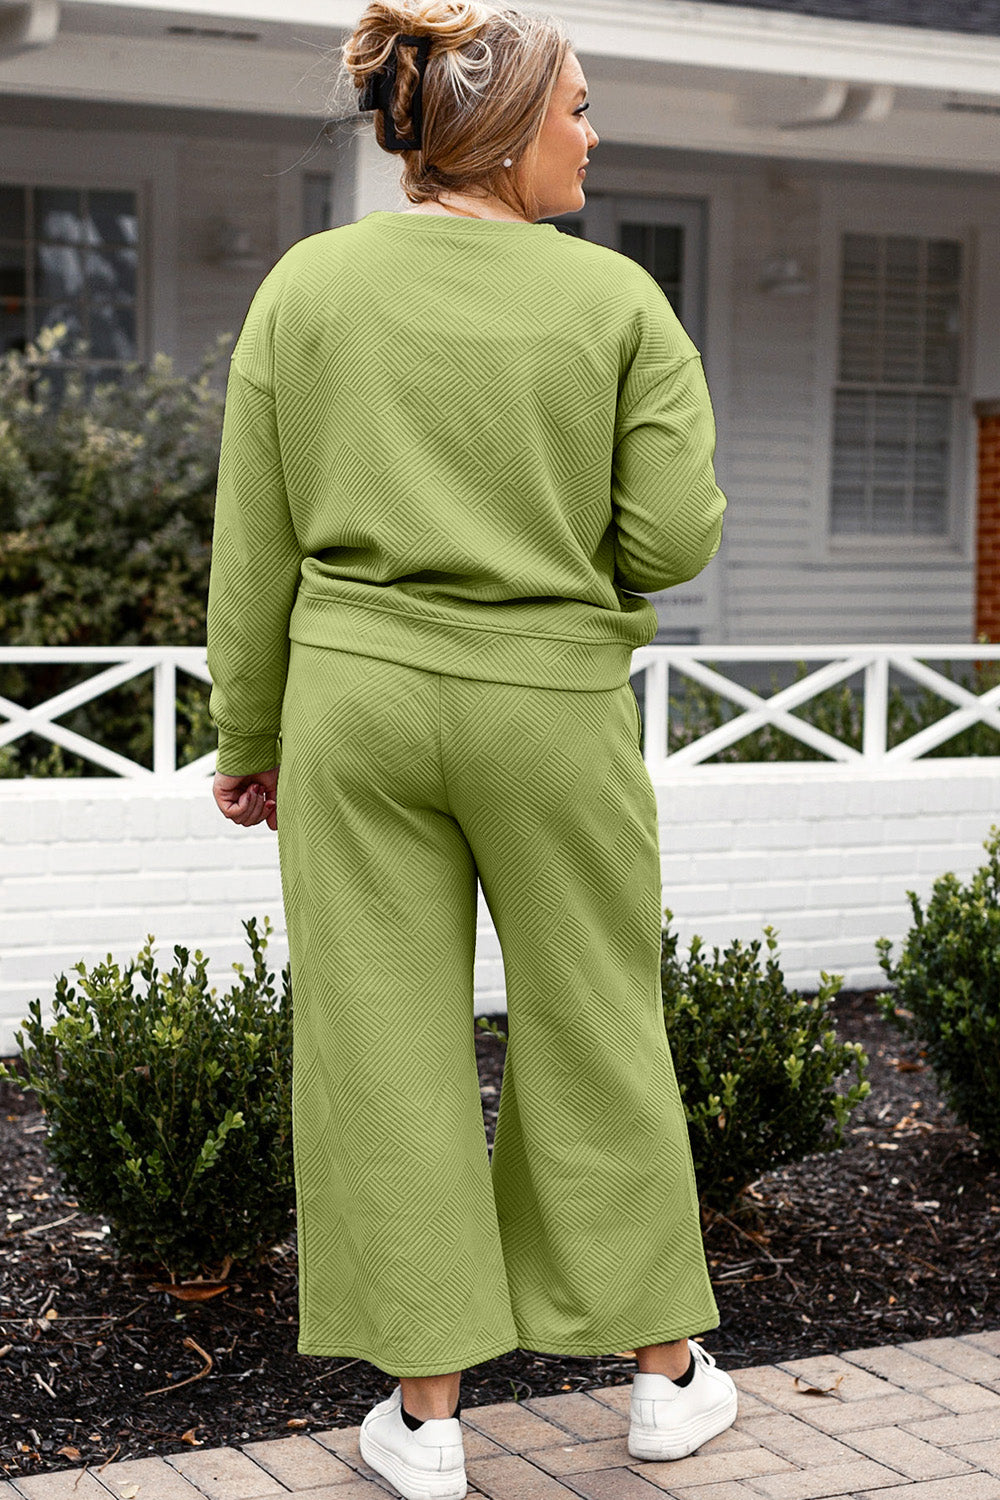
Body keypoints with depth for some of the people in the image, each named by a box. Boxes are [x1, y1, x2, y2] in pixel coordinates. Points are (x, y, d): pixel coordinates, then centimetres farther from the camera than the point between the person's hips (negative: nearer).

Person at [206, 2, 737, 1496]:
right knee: (594, 1037, 13)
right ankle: (667, 1371, 26)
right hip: (553, 705, -1)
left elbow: (255, 548, 0)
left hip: (357, 699, 1)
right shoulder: (619, 301, -5)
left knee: (389, 1049, 7)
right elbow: (672, 540, -9)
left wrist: (251, 738, 8)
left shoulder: (305, 286, -1)